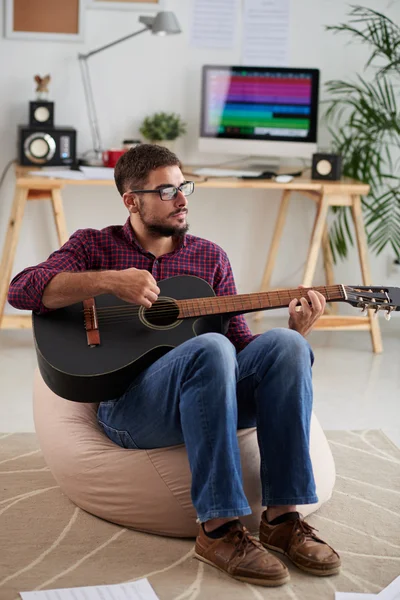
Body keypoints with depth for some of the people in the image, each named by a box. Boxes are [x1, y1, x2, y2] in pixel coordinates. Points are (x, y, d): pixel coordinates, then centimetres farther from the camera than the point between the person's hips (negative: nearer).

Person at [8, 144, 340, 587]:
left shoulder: (209, 256, 22)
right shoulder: (94, 245, 12)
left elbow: (239, 341, 17)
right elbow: (21, 290, -5)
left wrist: (294, 330, -3)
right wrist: (109, 280, -18)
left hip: (210, 398, 4)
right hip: (126, 406, -4)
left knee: (284, 345, -24)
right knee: (211, 348, -35)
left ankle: (281, 517, -25)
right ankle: (218, 529, -33)